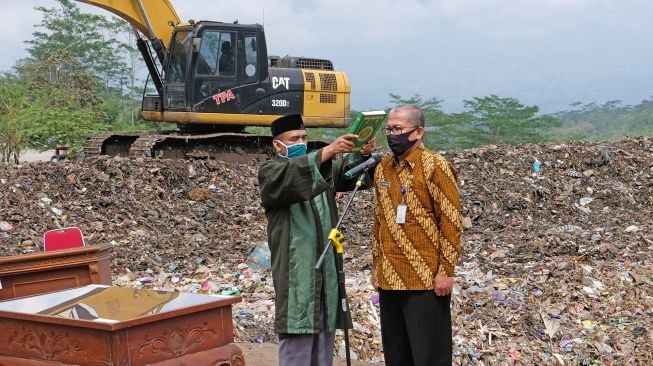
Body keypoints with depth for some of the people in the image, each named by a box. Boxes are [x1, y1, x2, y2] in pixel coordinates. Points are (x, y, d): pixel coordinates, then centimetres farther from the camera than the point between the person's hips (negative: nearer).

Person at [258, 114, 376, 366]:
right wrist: (328, 151, -34)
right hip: (296, 273, -5)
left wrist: (362, 155, -24)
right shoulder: (270, 172, -1)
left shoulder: (323, 167, 16)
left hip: (327, 269, 5)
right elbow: (290, 175, -23)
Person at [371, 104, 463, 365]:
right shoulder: (383, 168, 11)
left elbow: (451, 222, -11)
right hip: (389, 279, 7)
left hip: (425, 280, -7)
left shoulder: (435, 167, -9)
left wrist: (446, 271, -14)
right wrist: (376, 265, 16)